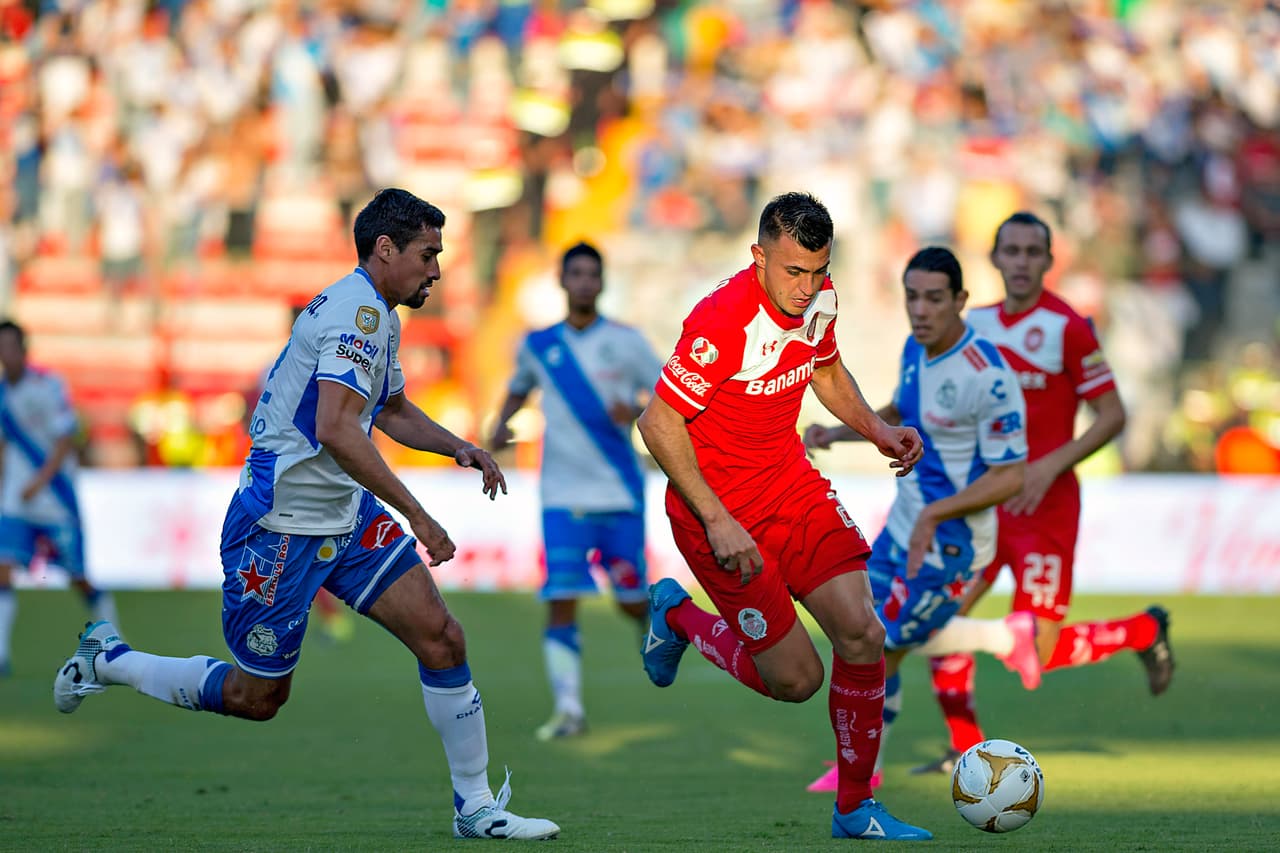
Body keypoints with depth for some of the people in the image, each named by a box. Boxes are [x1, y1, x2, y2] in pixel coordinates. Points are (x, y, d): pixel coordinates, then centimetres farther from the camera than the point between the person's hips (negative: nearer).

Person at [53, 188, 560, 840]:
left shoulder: (377, 316, 13)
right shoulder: (357, 310, -20)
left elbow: (393, 412, 31)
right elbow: (335, 430, -31)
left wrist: (459, 448, 13)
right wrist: (416, 515, -28)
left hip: (348, 515, 9)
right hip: (281, 524, -9)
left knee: (442, 639, -5)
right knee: (257, 695, 4)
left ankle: (476, 806, 2)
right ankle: (106, 661, 24)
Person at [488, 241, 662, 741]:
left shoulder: (625, 342, -1)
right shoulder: (538, 346, 7)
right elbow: (519, 389, 25)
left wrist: (637, 411, -18)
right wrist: (501, 424, 5)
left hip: (620, 493, -1)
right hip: (563, 495, 1)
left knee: (632, 599, 5)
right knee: (561, 600, -12)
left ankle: (654, 626, 40)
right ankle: (568, 709, -13)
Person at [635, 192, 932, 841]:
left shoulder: (818, 301, -3)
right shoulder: (722, 321, -26)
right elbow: (658, 423, -22)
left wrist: (877, 430, 3)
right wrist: (716, 522, -24)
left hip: (792, 484, 7)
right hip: (719, 507, -6)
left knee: (861, 634, -9)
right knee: (796, 679, -4)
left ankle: (855, 808, 5)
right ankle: (678, 616, 24)